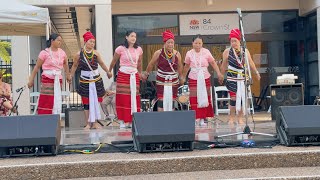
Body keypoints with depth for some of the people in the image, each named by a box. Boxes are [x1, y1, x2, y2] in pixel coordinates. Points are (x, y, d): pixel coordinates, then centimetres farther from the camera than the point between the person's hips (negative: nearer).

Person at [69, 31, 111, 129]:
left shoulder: (96, 53, -2)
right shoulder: (79, 54, -6)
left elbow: (102, 64, 12)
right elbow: (74, 66, 8)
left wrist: (108, 72, 18)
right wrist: (71, 76, 10)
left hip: (96, 80, 2)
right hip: (85, 80, -2)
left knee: (96, 101, 5)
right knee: (86, 102, 2)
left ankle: (95, 122, 13)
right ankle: (88, 123, 10)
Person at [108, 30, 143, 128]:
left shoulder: (139, 49, 6)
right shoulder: (120, 49, -5)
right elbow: (114, 61, 7)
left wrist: (140, 73, 28)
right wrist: (109, 72, 14)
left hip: (134, 75, 3)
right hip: (123, 75, -3)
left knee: (134, 97, 0)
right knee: (123, 98, -3)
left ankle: (132, 121, 5)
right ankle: (122, 121, 1)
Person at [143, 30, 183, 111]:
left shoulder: (177, 54, 0)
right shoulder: (158, 53, -6)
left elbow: (179, 67, 14)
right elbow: (151, 64, 7)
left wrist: (181, 78, 24)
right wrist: (145, 74, 16)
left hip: (173, 82, 2)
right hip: (161, 82, -2)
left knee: (171, 101, 5)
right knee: (161, 100, -9)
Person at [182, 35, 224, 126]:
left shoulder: (206, 52, -4)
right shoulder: (189, 53, -2)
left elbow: (213, 63, 0)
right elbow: (187, 66, 12)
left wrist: (219, 73, -10)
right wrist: (183, 77, 19)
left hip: (205, 77, 0)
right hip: (193, 78, 0)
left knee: (205, 98, 4)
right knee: (194, 98, -4)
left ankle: (202, 119, 12)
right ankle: (196, 118, 2)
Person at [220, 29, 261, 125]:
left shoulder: (245, 51, 5)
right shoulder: (227, 51, -1)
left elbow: (251, 63, 12)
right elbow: (224, 66, 8)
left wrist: (256, 72, 11)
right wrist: (221, 75, 13)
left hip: (243, 78, 2)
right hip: (232, 79, -2)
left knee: (242, 97, 5)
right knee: (233, 98, -5)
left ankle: (240, 118, 15)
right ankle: (232, 118, 6)